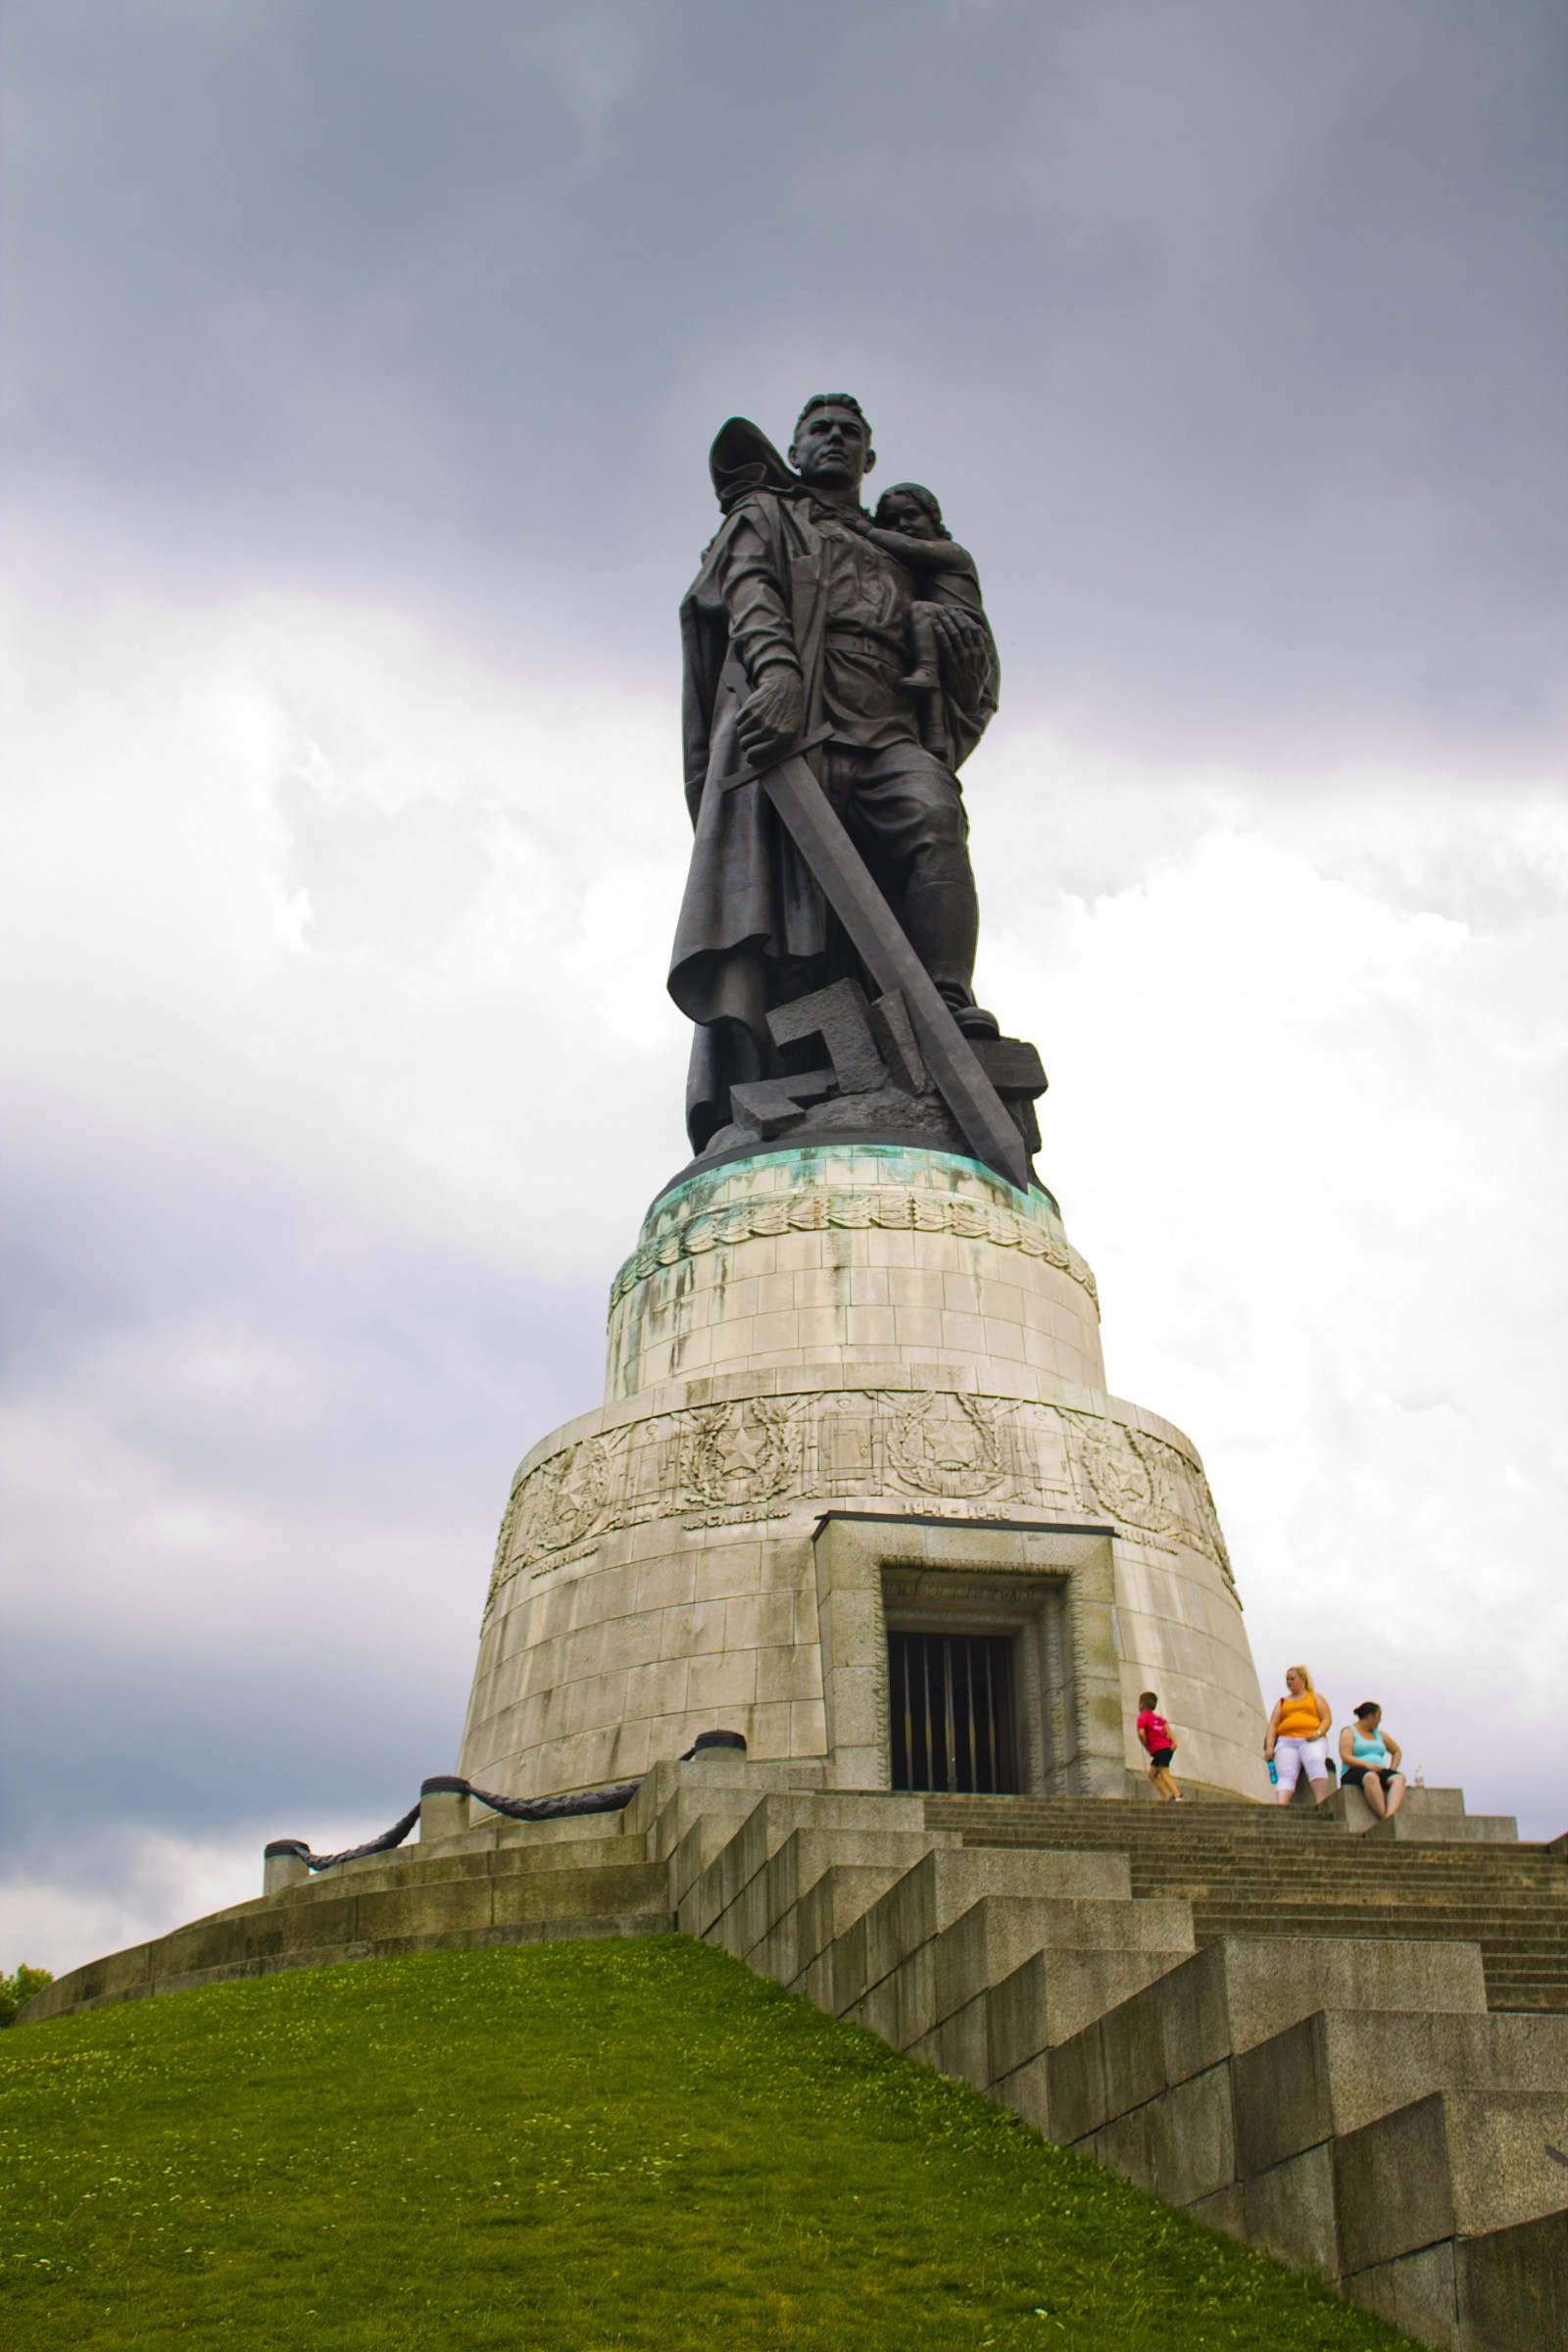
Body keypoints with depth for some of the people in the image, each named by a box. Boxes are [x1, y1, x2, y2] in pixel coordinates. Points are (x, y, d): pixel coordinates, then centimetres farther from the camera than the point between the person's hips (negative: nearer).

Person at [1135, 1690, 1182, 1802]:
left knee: (1164, 1774, -14)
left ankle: (1177, 1795, -28)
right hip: (1168, 1747, 8)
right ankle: (1166, 1796, 4)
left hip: (1160, 1749, -8)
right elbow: (1167, 1728, 7)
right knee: (1152, 1774, 14)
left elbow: (1141, 1733, -15)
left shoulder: (1142, 1717, 0)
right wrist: (1174, 1741, -6)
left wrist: (1146, 1747, -1)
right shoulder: (1158, 1717, 23)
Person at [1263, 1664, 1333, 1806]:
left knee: (1315, 1760, -37)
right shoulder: (1282, 1702, 27)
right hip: (1286, 1742, 2)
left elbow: (1327, 1719, 11)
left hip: (1311, 1741, -2)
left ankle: (1321, 1803, -44)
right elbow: (1273, 1724, 16)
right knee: (1286, 1776, -25)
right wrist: (1269, 1746, -1)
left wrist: (1318, 1733, -11)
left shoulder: (1316, 1697, 22)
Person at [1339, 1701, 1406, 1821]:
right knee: (1371, 1777, -41)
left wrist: (1392, 1769, 12)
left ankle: (1390, 1815, -51)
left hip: (1379, 1771, 5)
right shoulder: (1349, 1732, 7)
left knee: (1399, 1778, -29)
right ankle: (1384, 1816, -49)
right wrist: (1368, 1765, -21)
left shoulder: (1379, 1734, 26)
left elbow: (1397, 1751, 33)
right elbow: (1345, 1757, -7)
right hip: (1354, 1772, -5)